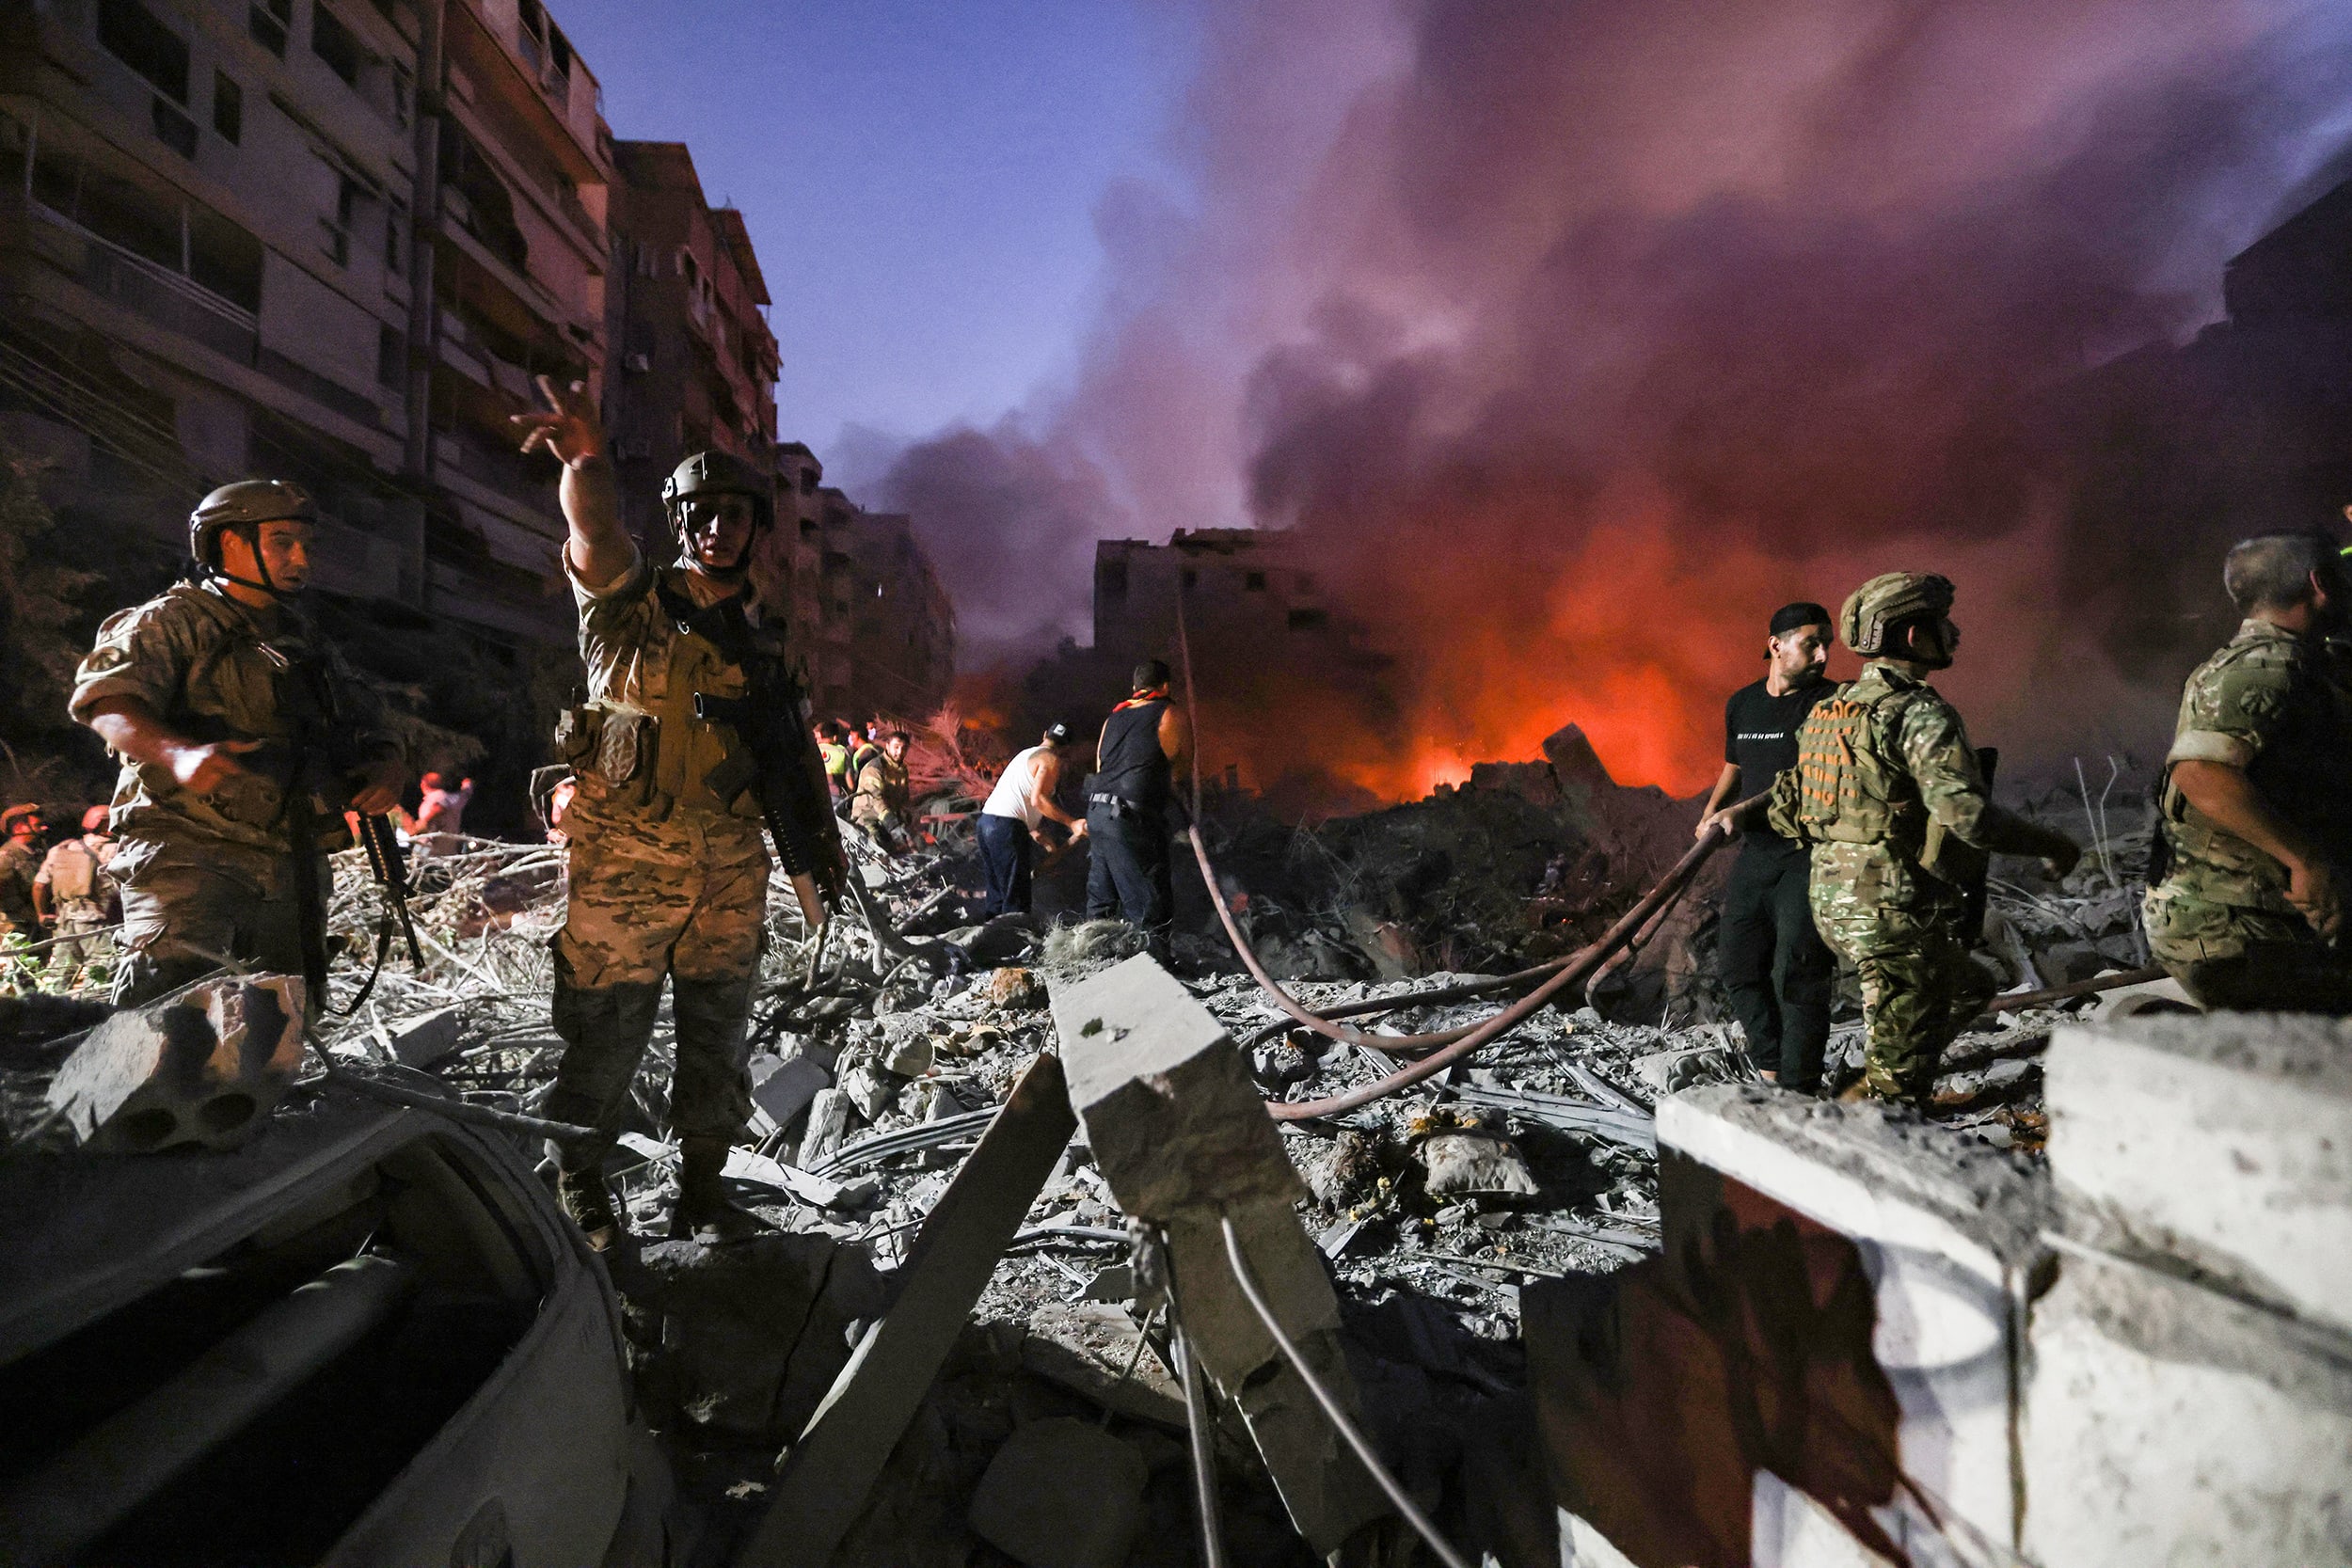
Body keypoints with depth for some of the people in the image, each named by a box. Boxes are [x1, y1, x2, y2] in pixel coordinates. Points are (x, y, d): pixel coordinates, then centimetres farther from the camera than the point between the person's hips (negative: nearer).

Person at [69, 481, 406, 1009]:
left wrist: (388, 768, -5)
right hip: (191, 850, -6)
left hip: (294, 866, 6)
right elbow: (105, 699, -13)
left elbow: (371, 730, 20)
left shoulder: (308, 644, 22)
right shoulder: (172, 620, 3)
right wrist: (178, 753, -34)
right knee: (165, 1001, -27)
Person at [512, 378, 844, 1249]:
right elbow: (597, 534, -22)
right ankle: (578, 1191, 23)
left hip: (731, 865, 4)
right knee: (607, 1033, 3)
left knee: (718, 1035, 11)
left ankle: (703, 1191, 25)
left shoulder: (763, 637, 13)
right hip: (625, 858, -4)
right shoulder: (629, 603, 0)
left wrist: (818, 843, 8)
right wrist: (585, 462, -43)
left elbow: (796, 746, 15)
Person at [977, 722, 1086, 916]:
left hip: (986, 819, 9)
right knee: (1016, 899, -8)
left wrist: (1031, 830, 33)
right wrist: (1072, 823, -16)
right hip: (1007, 826, -9)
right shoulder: (1052, 760, -2)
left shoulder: (1026, 754, 25)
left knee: (998, 893, 14)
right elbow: (1038, 799, -15)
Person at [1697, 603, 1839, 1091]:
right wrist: (1712, 812, 9)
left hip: (1808, 855, -6)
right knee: (1740, 967, 10)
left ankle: (1797, 1093, 2)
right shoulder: (1742, 704, 12)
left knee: (1796, 976, -8)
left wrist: (1744, 811, -28)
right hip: (1755, 854, 7)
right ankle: (1771, 1075, 24)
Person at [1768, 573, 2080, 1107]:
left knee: (1968, 987, 29)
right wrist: (2051, 844, -7)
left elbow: (1784, 814, 16)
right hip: (1896, 912, -9)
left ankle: (1867, 1093, 25)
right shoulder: (1921, 713, -15)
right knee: (1900, 1082, 4)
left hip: (1832, 903, 9)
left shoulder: (1832, 708, 11)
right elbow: (1970, 816, -25)